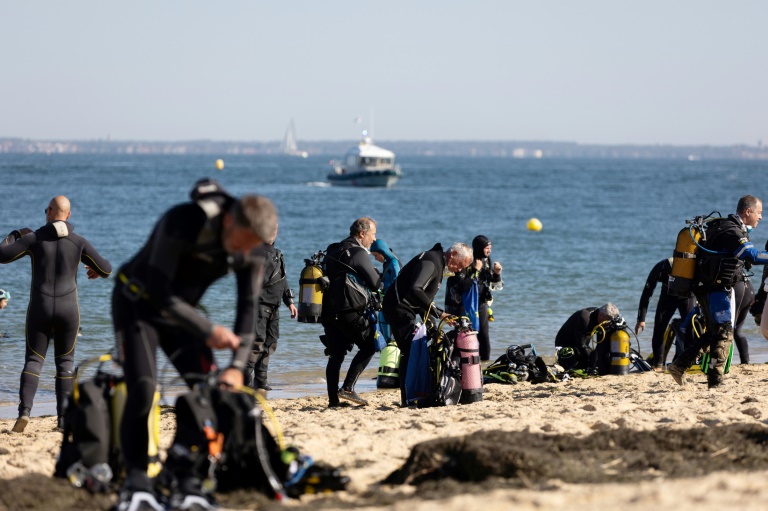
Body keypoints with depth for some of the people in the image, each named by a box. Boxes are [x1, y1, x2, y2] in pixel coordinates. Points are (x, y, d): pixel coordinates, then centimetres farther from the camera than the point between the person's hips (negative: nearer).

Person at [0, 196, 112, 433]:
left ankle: (24, 410, -17)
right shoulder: (79, 242, -2)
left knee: (33, 361, 4)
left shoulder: (34, 238, -5)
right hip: (68, 309, 1)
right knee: (65, 363, 11)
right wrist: (97, 270, 29)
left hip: (40, 309, -1)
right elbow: (107, 269, 3)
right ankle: (63, 418, 5)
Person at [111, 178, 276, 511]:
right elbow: (160, 291, -31)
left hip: (179, 309, 5)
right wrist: (208, 331, -32)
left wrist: (237, 366, -20)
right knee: (142, 388, -20)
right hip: (138, 301, -5)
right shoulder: (184, 222, -33)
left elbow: (249, 308, -10)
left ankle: (188, 484, -2)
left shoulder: (252, 248, -15)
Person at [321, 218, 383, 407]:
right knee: (368, 347, 6)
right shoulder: (359, 253, -9)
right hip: (350, 311, -7)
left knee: (336, 355, 8)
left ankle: (333, 400, 4)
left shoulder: (332, 251, 16)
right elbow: (376, 284, -9)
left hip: (328, 311, 7)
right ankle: (348, 388, -6)